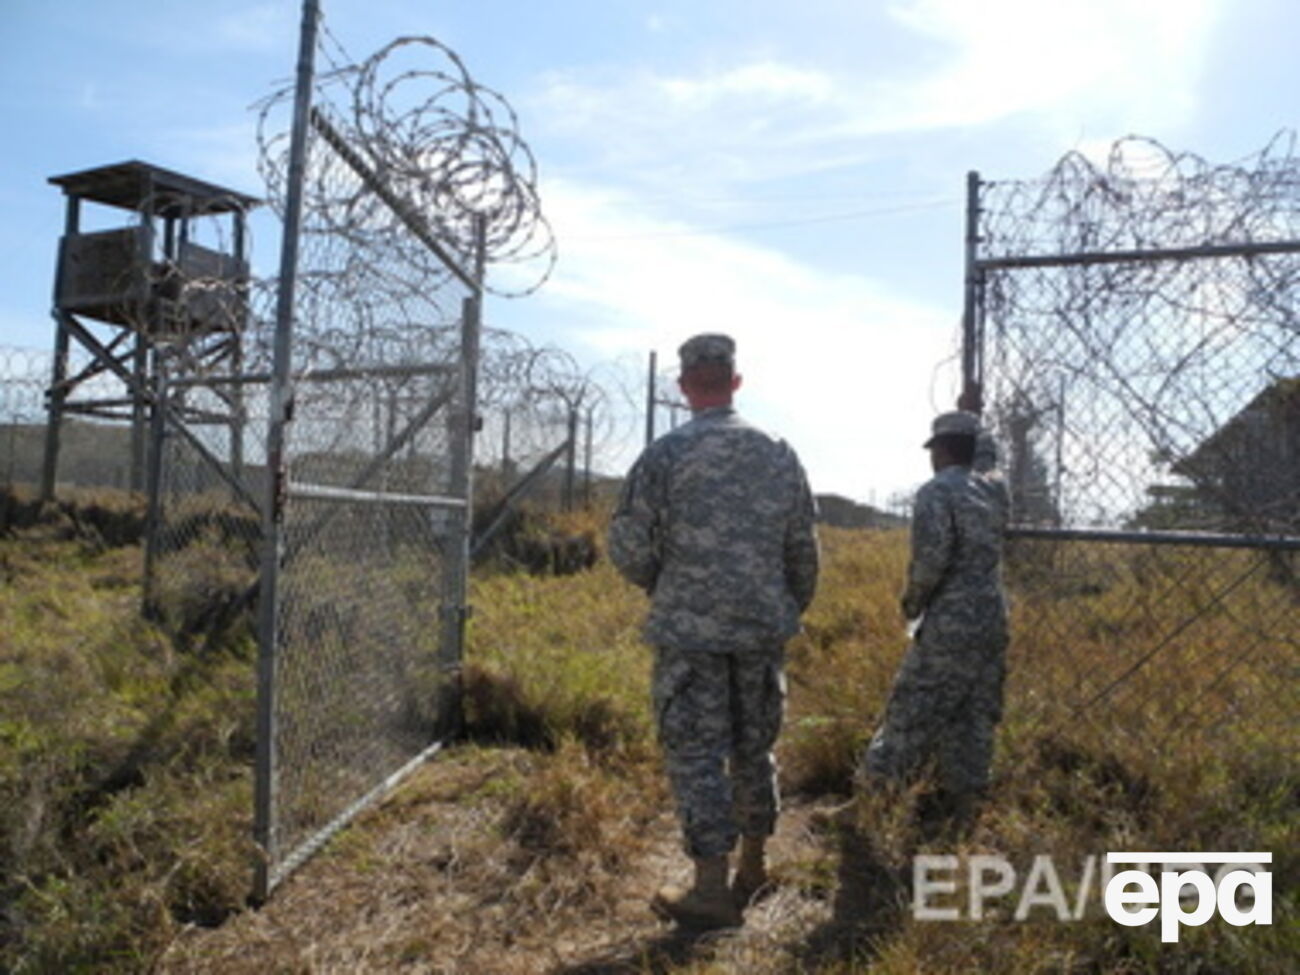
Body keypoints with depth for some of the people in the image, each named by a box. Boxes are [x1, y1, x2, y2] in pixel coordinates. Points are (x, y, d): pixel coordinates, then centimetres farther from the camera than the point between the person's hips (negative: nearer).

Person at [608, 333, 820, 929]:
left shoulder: (664, 455, -10)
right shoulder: (780, 455, 3)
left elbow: (628, 549, -8)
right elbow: (804, 550, 8)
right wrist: (789, 611, 21)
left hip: (689, 632, -4)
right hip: (762, 629, 5)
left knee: (696, 753, 3)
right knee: (754, 749, 17)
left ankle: (712, 890, 6)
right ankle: (753, 867, 31)